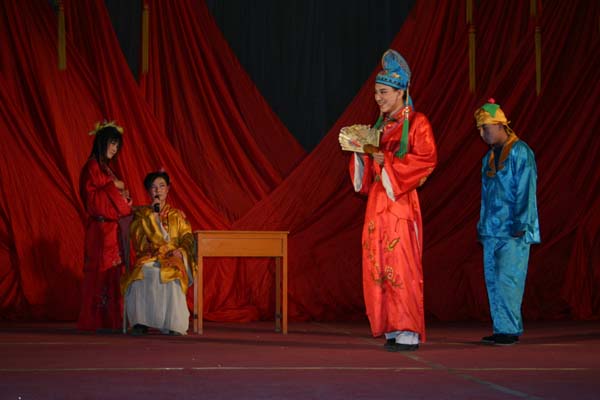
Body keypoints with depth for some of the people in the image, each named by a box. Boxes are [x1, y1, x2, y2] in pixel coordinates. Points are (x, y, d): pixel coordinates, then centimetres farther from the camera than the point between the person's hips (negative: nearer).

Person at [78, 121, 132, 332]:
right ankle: (99, 321, -7)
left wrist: (123, 196, 6)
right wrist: (113, 186, -14)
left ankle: (108, 320, 9)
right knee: (102, 270, -9)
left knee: (111, 272, 8)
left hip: (111, 227, 9)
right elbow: (91, 197, -17)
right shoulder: (92, 167, -8)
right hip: (101, 227, -9)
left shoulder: (105, 167, 19)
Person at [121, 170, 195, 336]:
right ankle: (141, 321, -32)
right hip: (149, 258, 0)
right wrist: (152, 214, -1)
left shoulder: (177, 215, 21)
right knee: (141, 275, -36)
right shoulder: (141, 214, 19)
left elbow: (187, 238, 10)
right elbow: (136, 234, 1)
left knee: (171, 276, -37)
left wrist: (181, 250, -12)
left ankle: (173, 323, -35)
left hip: (171, 259, 0)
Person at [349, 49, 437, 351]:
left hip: (401, 202, -7)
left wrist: (388, 161, -18)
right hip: (377, 202, 7)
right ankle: (392, 329, 7)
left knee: (401, 266, -9)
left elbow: (427, 159, -13)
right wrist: (361, 153, 0)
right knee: (378, 266, 3)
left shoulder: (417, 123, -3)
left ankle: (409, 332, -7)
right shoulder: (380, 125, 18)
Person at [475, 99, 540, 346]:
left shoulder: (520, 153, -6)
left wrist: (520, 225, -17)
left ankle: (509, 330, -9)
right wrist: (482, 227, 18)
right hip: (492, 231, 8)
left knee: (507, 279, -12)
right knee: (493, 280, 6)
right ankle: (501, 329, 10)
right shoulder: (489, 158, 19)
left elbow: (525, 191, -12)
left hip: (513, 232, -8)